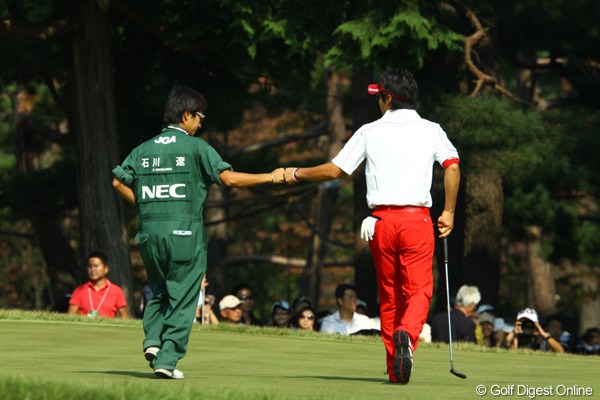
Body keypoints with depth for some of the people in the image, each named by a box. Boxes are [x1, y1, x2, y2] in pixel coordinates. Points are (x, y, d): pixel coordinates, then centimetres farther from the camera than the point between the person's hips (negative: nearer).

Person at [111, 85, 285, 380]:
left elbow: (118, 181, 8)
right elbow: (229, 178, -11)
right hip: (184, 233, -5)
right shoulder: (195, 147, -3)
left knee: (158, 288, 22)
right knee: (182, 297, 2)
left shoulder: (144, 149, 11)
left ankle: (153, 339, 0)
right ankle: (167, 359, -4)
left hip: (149, 231, 5)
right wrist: (270, 178, -2)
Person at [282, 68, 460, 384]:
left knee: (389, 295, 10)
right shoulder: (430, 130, 6)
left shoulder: (370, 132, 7)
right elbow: (452, 166, -8)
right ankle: (407, 334, -35)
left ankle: (395, 369, 9)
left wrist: (297, 174, 24)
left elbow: (334, 170, 8)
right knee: (418, 290, -3)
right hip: (417, 219, -1)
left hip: (381, 221, 1)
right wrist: (449, 212, 1)